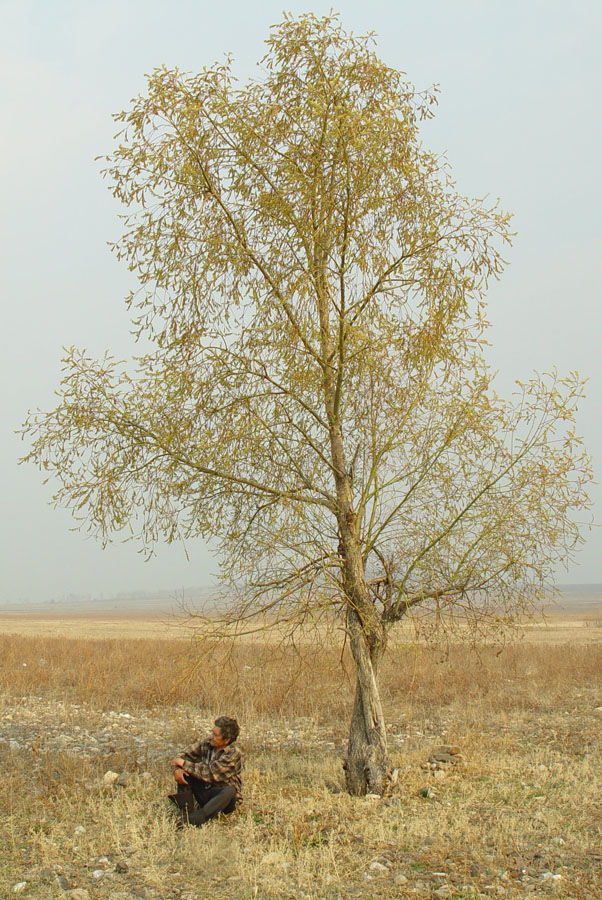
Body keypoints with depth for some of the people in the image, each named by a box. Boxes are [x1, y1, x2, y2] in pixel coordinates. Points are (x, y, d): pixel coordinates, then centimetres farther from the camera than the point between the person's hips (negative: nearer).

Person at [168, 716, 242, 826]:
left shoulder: (233, 754, -20)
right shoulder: (206, 743, -2)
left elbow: (208, 774, -24)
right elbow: (183, 756, 3)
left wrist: (183, 763, -17)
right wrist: (176, 769, -20)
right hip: (205, 791, 6)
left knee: (230, 791, -38)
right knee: (183, 771, -8)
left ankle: (192, 820, -53)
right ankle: (187, 812, -25)